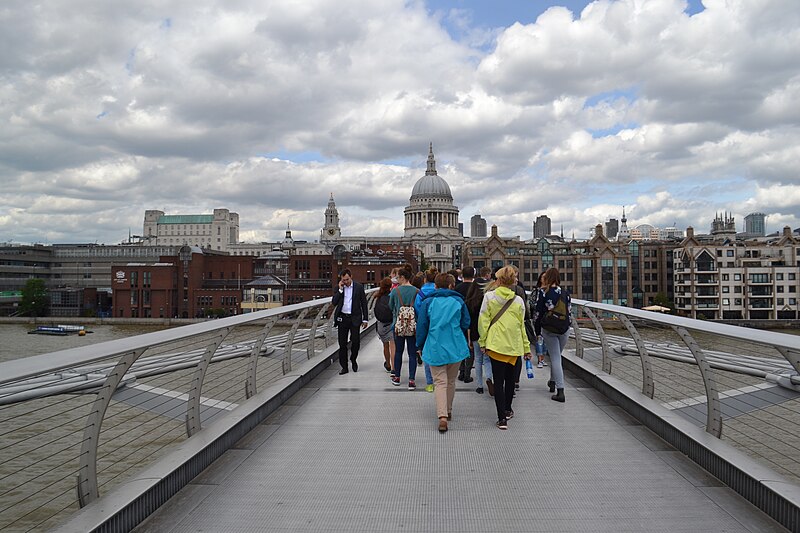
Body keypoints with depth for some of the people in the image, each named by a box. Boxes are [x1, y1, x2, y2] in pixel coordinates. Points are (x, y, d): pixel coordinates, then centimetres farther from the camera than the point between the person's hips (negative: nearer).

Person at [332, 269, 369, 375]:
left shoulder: (359, 287, 0)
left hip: (354, 318, -1)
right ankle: (344, 367, 13)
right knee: (342, 344, 4)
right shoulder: (338, 288, 4)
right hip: (342, 318, 2)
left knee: (356, 342, -2)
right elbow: (334, 302, -5)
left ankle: (353, 360, 26)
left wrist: (365, 319, 0)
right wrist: (340, 289, -12)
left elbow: (364, 303, 3)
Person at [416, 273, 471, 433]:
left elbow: (422, 326, 1)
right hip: (456, 347, 2)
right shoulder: (459, 301, 1)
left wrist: (420, 346, 12)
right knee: (451, 381, 18)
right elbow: (465, 324, 5)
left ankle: (442, 416, -17)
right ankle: (448, 411, 31)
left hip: (435, 348, -2)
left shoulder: (428, 302, -2)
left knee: (440, 382, -2)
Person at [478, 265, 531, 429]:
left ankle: (502, 417, -7)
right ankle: (507, 409, 35)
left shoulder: (489, 296, -6)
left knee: (499, 381, -1)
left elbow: (483, 320, -7)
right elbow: (521, 325, 7)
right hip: (514, 345, 3)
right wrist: (526, 347, 15)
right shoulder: (518, 300, 1)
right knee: (510, 378, 20)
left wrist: (483, 341, 3)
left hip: (496, 344, -3)